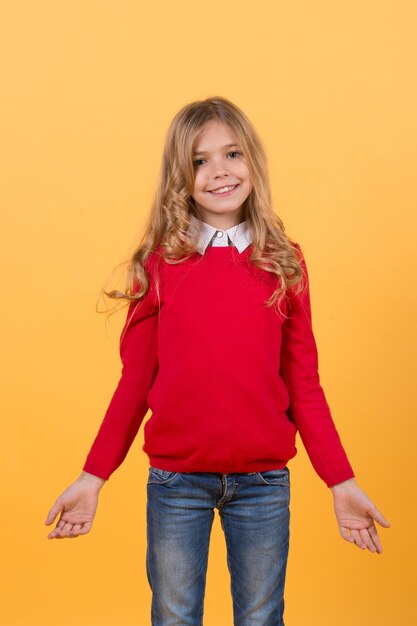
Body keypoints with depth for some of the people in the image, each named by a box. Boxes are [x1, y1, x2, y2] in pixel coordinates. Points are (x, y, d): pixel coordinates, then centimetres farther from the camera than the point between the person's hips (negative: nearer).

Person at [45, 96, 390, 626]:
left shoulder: (284, 262, 0)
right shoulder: (158, 263, -2)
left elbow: (303, 383, 2)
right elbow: (135, 379, 1)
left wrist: (340, 481, -1)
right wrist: (93, 476, -2)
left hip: (263, 482, 1)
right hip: (175, 481, 0)